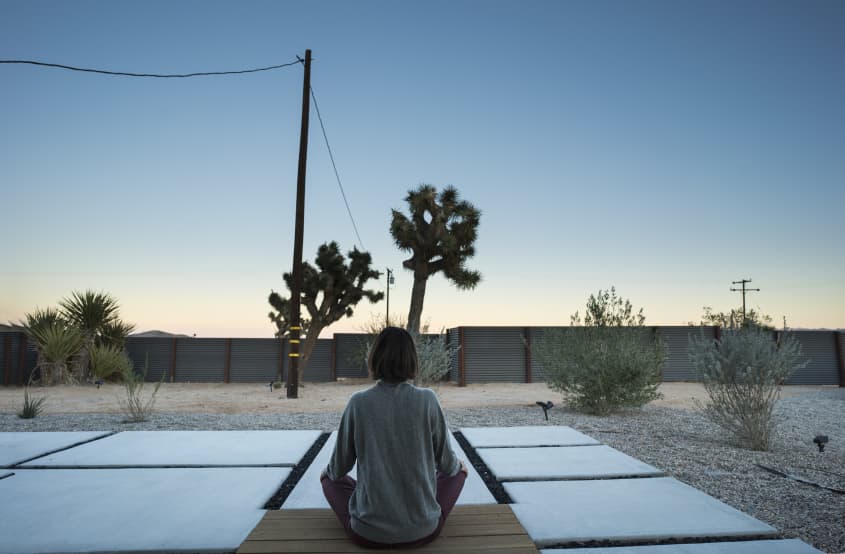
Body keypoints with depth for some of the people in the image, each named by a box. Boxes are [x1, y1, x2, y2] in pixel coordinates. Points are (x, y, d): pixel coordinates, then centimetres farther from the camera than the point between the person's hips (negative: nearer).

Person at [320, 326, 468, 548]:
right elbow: (446, 461, 1)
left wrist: (329, 471, 25)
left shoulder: (359, 402, -11)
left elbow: (340, 465, 1)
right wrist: (458, 465, 25)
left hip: (368, 533, 0)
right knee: (457, 471, 26)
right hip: (422, 529, 0)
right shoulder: (427, 400, -12)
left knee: (330, 478, 28)